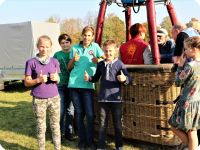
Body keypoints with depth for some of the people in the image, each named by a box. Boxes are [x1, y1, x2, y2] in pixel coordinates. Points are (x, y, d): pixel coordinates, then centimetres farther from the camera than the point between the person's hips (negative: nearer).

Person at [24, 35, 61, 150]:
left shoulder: (54, 62, 4)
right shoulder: (31, 63, -4)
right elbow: (27, 82, -1)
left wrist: (56, 78, -11)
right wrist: (38, 80, -19)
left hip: (54, 98, 2)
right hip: (39, 100, -2)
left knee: (56, 125, 8)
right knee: (41, 126, 7)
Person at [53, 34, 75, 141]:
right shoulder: (57, 55, 4)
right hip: (60, 85, -1)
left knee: (70, 110, 8)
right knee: (61, 111, -2)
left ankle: (68, 132, 20)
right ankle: (60, 132, 12)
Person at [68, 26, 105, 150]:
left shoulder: (95, 46, 5)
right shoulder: (75, 48, 10)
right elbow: (69, 67, 13)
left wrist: (97, 61, -13)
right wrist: (73, 60, -7)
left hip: (88, 85, -2)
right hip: (74, 84, 2)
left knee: (90, 114, -4)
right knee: (79, 113, 8)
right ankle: (82, 139, 21)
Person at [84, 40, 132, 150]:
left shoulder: (119, 64, -6)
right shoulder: (100, 64, 6)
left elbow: (128, 79, -11)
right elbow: (96, 78, 19)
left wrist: (124, 79, -33)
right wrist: (89, 78, 0)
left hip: (116, 98, -3)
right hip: (103, 98, 3)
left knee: (117, 124, 9)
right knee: (102, 123, 10)